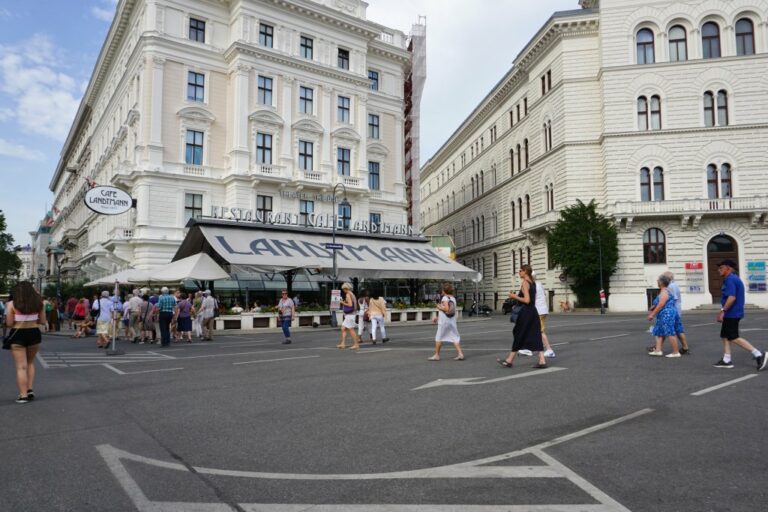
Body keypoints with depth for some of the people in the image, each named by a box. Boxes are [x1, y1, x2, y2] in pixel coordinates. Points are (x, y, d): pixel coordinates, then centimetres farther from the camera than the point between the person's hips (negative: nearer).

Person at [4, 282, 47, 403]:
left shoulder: (11, 304, -6)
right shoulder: (39, 303, 1)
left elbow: (9, 324, -7)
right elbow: (43, 322, 4)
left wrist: (18, 321, 13)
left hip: (18, 335, -3)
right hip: (34, 334, 3)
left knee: (21, 366, 3)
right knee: (30, 363, 22)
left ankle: (23, 395, 3)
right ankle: (30, 390, 14)